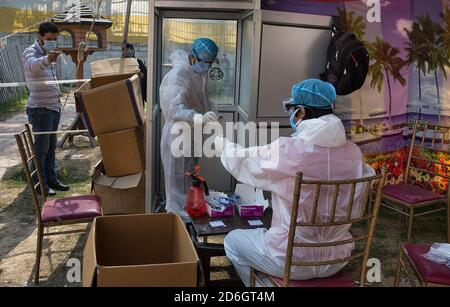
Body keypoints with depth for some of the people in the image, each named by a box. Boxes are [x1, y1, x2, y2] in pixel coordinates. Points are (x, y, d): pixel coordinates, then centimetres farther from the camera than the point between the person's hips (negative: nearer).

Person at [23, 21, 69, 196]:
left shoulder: (49, 54, 15)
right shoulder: (30, 52, -11)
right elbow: (32, 65, -37)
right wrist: (47, 59, -57)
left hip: (53, 107, 8)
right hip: (40, 108, -8)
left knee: (51, 146, 13)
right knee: (41, 148, -3)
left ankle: (51, 179, 22)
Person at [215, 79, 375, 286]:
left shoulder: (287, 151, -22)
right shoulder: (354, 153, -8)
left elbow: (242, 161, -4)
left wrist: (224, 145, 16)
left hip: (293, 261, -5)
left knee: (232, 240, 21)